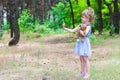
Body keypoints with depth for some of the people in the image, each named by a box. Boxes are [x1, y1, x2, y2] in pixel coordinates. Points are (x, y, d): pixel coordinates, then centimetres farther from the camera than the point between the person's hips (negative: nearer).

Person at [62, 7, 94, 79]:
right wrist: (65, 28, 6)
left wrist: (79, 30, -18)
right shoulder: (80, 25, 10)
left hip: (85, 43, -7)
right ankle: (82, 72, 22)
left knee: (85, 59, -2)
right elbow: (72, 31, 12)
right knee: (81, 58, 12)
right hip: (80, 42, 7)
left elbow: (84, 34, -26)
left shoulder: (88, 26, -11)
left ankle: (87, 73, 6)